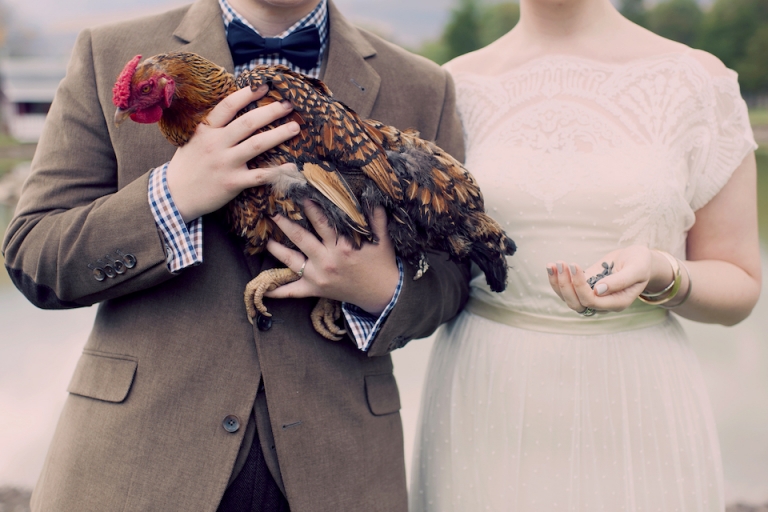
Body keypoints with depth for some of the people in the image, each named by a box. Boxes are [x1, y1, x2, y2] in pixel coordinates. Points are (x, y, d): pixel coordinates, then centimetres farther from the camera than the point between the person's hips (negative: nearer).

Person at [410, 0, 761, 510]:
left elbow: (740, 286, 2)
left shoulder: (698, 80, -2)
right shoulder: (455, 87, 3)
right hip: (485, 409, 1)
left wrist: (660, 275, -18)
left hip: (635, 410, -1)